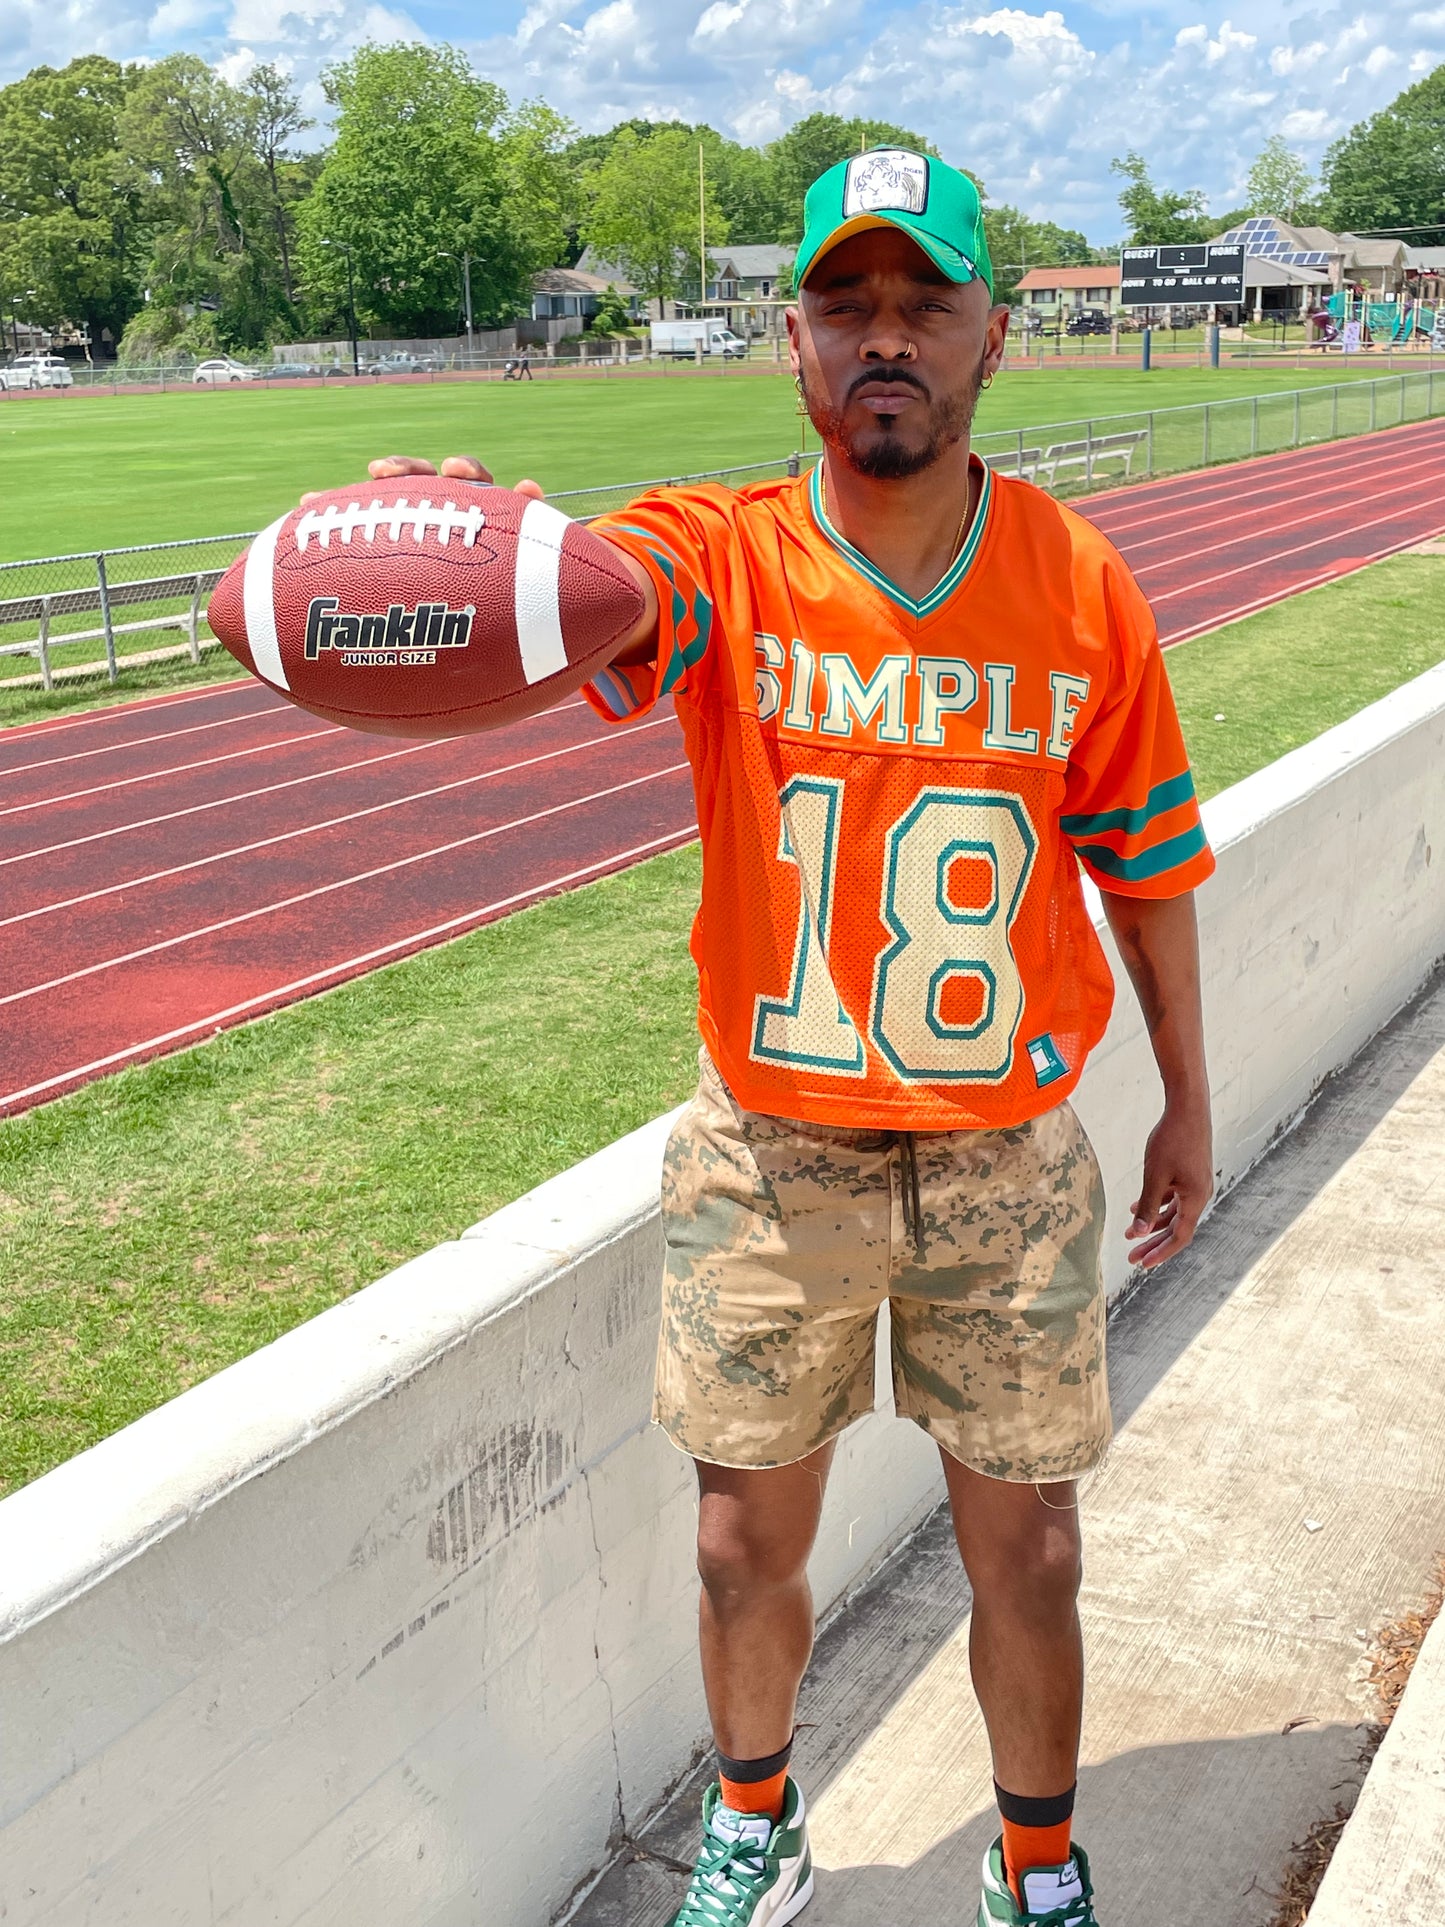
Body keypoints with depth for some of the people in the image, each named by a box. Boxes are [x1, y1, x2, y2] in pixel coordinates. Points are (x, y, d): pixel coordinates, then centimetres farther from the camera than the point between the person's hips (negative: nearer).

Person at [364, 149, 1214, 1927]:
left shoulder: (1080, 585, -6)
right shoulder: (725, 557, -11)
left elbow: (1144, 867, 3)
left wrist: (1186, 1100, 10)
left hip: (1006, 1161, 1)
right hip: (768, 1157, 0)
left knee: (1025, 1557, 12)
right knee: (746, 1546, 14)